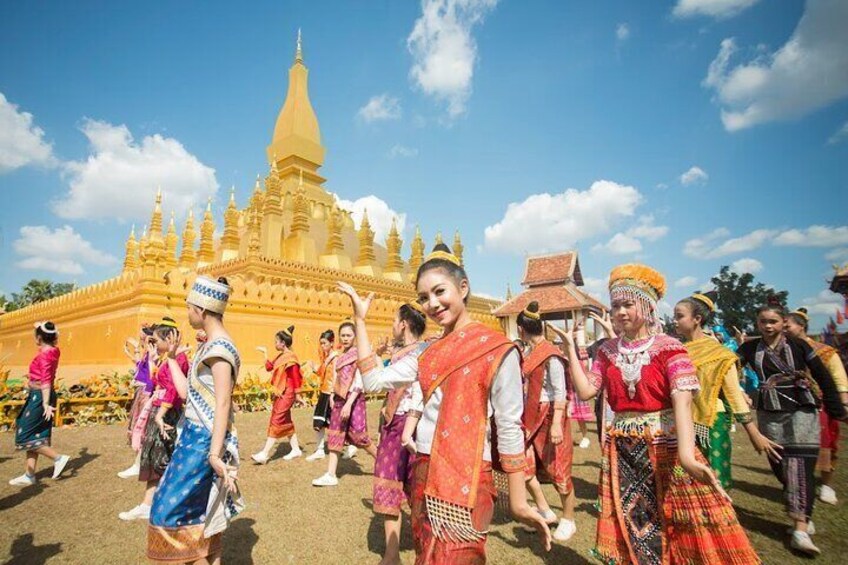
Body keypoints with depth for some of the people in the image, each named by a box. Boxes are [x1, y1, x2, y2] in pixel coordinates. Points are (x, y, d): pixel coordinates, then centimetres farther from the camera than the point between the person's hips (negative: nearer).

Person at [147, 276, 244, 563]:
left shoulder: (220, 347, -20)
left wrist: (214, 453, -27)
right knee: (201, 509, 18)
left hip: (204, 439, -9)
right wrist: (172, 358, 18)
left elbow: (223, 403, -24)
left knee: (173, 508, 1)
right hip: (195, 434, 9)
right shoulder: (209, 345, 9)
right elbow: (186, 392, 12)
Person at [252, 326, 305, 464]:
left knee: (276, 422, -7)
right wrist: (265, 353, 17)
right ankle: (296, 450, 22)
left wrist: (297, 396, -15)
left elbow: (295, 377, -16)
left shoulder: (290, 357, -16)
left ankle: (264, 454, -4)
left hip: (286, 394, -10)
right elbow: (269, 367, 20)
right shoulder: (281, 356, 10)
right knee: (286, 422, 13)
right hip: (280, 393, 10)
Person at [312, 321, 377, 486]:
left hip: (354, 400, -7)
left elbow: (359, 382, -17)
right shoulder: (340, 356, 12)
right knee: (335, 435, 6)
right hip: (339, 399, 7)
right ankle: (331, 475, 12)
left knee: (358, 435, -2)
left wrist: (348, 404, -22)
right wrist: (333, 397, 9)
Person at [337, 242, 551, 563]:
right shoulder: (427, 352, 7)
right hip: (423, 474, 7)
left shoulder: (496, 350, -11)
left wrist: (518, 502, -9)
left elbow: (509, 428, -11)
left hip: (466, 481, -6)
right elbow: (374, 381, 1)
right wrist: (360, 320, 2)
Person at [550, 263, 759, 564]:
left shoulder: (668, 348, -10)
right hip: (622, 448, 4)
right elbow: (585, 390, -3)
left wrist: (686, 455, -36)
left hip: (665, 444, -4)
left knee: (681, 526, 5)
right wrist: (570, 347, -5)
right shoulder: (608, 351, 4)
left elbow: (682, 402, -22)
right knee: (631, 528, 14)